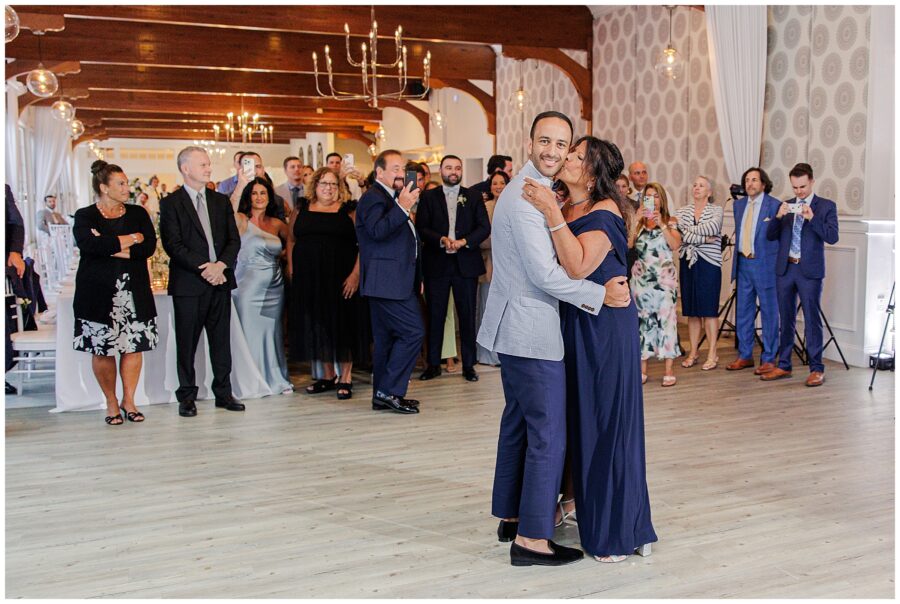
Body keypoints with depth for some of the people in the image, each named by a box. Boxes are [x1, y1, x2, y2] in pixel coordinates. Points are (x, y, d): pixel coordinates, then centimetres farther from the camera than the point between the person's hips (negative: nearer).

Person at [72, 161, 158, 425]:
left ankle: (128, 400, 15)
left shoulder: (138, 213, 11)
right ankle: (111, 403, 14)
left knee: (134, 346, 1)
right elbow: (88, 244, -18)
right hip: (99, 292, -2)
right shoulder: (85, 216, 3)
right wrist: (130, 240, -10)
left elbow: (149, 246, -4)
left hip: (134, 292, 2)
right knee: (102, 350, 0)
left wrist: (111, 248, -11)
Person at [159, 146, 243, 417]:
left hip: (220, 280, 4)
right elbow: (173, 244, -10)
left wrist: (221, 265, -10)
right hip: (188, 283, -4)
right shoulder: (171, 203, -1)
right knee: (187, 341, 2)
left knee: (221, 339, 8)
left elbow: (234, 239, 8)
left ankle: (223, 392, 17)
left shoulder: (221, 201, 14)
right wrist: (203, 268, -17)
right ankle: (187, 396, 12)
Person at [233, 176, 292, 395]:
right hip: (249, 285, -4)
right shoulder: (241, 220, -2)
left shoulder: (276, 224, 11)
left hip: (274, 287, 4)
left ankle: (276, 380, 18)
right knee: (251, 333, -1)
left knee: (272, 332, 9)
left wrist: (284, 254, 7)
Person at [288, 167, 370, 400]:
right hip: (308, 278, 3)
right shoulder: (301, 210, 11)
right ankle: (327, 375, 21)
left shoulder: (349, 211, 1)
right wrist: (291, 269, 1)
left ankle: (345, 377, 10)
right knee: (316, 324, 8)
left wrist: (356, 273, -15)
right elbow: (291, 241, 13)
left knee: (342, 323, 0)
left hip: (341, 278, -3)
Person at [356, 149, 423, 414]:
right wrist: (402, 207, -29)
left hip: (393, 281, 11)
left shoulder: (391, 199, 23)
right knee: (413, 332, -14)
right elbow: (378, 231, -26)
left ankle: (382, 397, 17)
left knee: (387, 338, 11)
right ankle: (389, 390, -8)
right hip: (387, 281, -11)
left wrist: (416, 277, 26)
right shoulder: (373, 197, -9)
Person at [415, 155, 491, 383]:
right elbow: (421, 228, -2)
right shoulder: (428, 197, 7)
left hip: (465, 263, 0)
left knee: (467, 316, 3)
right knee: (435, 315, 4)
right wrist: (442, 239, -18)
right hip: (436, 264, 0)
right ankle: (433, 364, 14)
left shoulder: (473, 197, 8)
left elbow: (484, 227, 0)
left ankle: (469, 365, 12)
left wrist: (464, 241, -15)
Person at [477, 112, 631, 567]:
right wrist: (601, 295, -15)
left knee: (518, 423, 18)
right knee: (548, 435, -4)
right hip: (531, 330, -11)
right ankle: (531, 538, 4)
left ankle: (510, 517, 30)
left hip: (515, 327, 11)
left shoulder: (528, 189, 15)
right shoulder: (526, 196, -19)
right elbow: (545, 273, -22)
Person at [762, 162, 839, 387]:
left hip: (809, 271, -4)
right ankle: (783, 366, 19)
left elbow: (832, 237, -10)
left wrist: (812, 218, -20)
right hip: (785, 269, 4)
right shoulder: (785, 206, 11)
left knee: (812, 320, -2)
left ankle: (816, 369, 5)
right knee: (786, 320, 11)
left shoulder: (826, 206, 1)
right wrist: (778, 216, -11)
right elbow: (770, 236, 6)